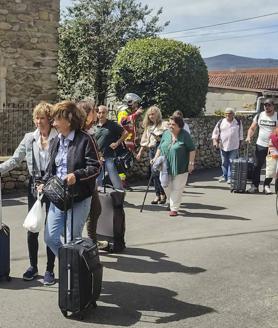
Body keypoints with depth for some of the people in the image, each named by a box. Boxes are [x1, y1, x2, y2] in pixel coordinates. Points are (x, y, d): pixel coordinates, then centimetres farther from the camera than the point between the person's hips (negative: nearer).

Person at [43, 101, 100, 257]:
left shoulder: (85, 139, -12)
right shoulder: (57, 140, 10)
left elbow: (95, 168, -14)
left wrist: (76, 175, -28)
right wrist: (44, 183, 5)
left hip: (79, 198, -7)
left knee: (73, 240, 3)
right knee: (50, 237, 9)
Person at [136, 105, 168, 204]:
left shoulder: (163, 125, -2)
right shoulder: (148, 126, 18)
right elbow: (145, 141, 22)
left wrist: (159, 138, -22)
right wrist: (140, 152, 20)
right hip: (151, 150, 6)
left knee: (159, 173, -8)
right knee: (154, 174, 5)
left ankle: (163, 194, 3)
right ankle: (157, 195, 11)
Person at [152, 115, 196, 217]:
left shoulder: (185, 135, -9)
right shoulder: (166, 134, 6)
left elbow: (192, 150, -7)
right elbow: (160, 147, 15)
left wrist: (191, 163, -11)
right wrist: (156, 158, 4)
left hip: (180, 167, -5)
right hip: (166, 166, 5)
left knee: (177, 188, 0)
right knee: (166, 186, 8)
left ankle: (174, 208, 8)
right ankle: (173, 203, 30)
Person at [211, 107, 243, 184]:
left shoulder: (238, 122, 3)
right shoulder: (221, 122, 2)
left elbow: (240, 133, 11)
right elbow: (215, 132, 5)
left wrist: (240, 143, 12)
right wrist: (215, 141, -7)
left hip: (234, 147, -1)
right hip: (223, 146, 1)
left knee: (232, 162, -3)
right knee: (224, 162, 9)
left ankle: (230, 177, 0)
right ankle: (224, 176, 20)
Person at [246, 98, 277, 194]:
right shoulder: (259, 116, 6)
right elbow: (252, 128, 9)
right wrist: (249, 136, -8)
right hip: (260, 145, 2)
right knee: (257, 166, 1)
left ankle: (266, 186, 14)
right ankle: (254, 185, 8)